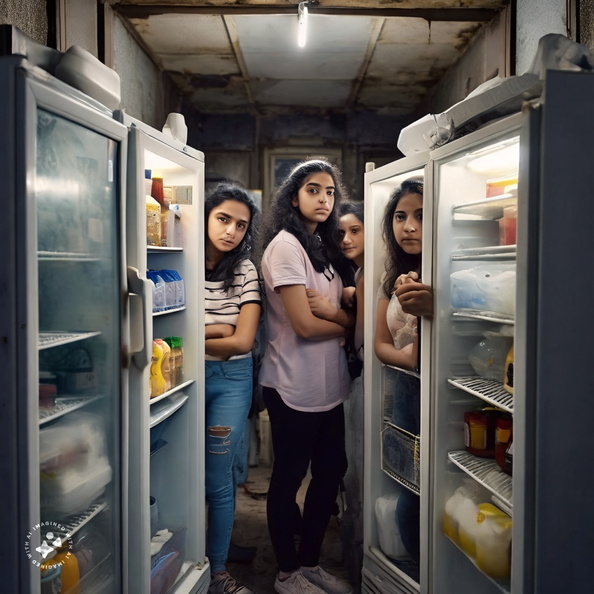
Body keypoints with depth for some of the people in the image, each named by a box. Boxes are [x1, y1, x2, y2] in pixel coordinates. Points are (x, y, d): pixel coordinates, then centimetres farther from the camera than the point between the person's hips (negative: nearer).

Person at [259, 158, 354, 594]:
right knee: (289, 477, 7)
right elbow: (305, 325, -20)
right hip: (294, 387, -8)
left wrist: (330, 311, -13)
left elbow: (340, 317, 10)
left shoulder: (322, 246, 12)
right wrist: (347, 323, -3)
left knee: (331, 470, 15)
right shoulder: (285, 245, -14)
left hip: (328, 384, 9)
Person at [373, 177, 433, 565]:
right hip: (407, 393, 6)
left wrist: (432, 309, -37)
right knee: (409, 509, 14)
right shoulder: (396, 280, 7)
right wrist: (410, 358, -12)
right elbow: (381, 344, 9)